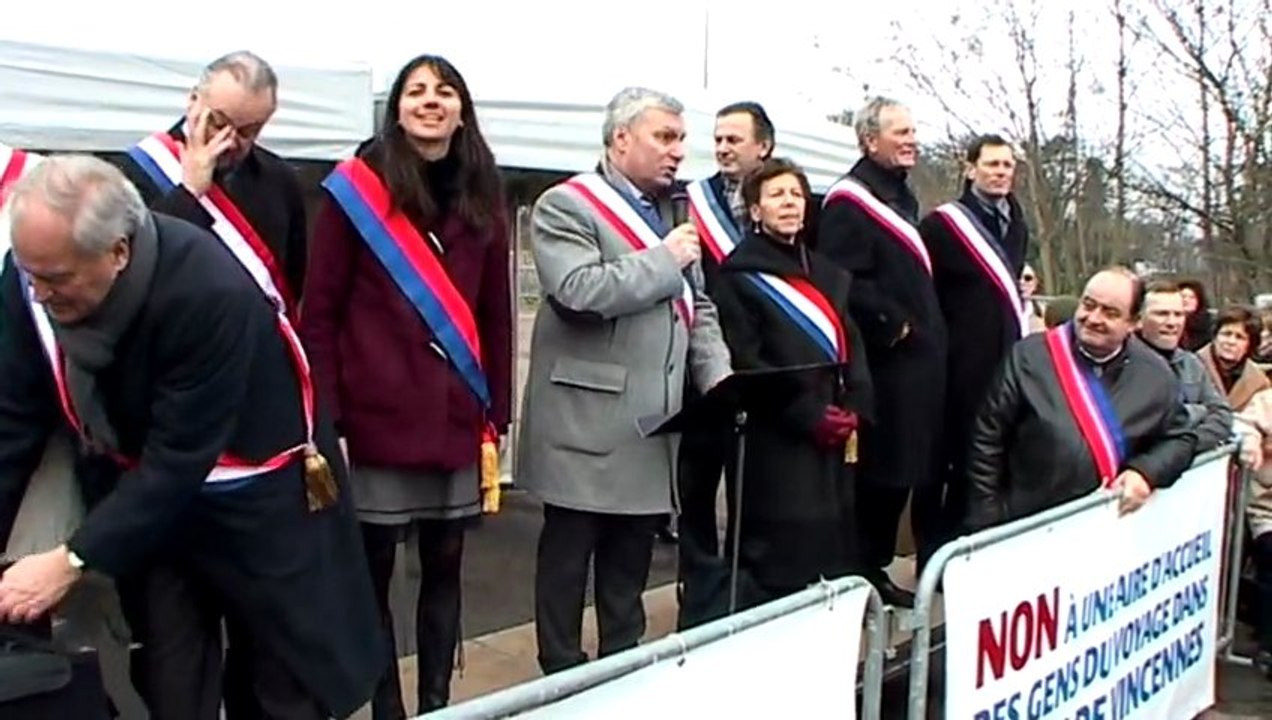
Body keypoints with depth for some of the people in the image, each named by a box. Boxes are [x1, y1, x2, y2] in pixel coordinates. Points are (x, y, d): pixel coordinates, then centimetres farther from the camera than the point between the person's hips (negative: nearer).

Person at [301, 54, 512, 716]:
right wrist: (324, 416, -9)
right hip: (377, 417, -3)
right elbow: (319, 310, -4)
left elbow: (496, 315, 11)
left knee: (444, 568, 12)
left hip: (457, 420, 4)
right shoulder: (356, 188, -3)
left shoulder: (482, 199, 9)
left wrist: (497, 414, 7)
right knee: (373, 572, 6)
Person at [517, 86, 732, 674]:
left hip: (654, 427, 7)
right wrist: (664, 261, -13)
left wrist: (719, 380, 2)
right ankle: (563, 675, 20)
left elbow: (698, 309, 19)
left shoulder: (673, 213, 17)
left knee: (631, 560, 16)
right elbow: (579, 291, -24)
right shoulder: (566, 205, -7)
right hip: (587, 423, -7)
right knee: (568, 556, 6)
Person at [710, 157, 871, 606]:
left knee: (833, 547, 8)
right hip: (776, 438, -6)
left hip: (835, 435, 7)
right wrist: (808, 416, -15)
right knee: (777, 565, -5)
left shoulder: (827, 273, 19)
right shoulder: (739, 274, -3)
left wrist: (854, 410, -2)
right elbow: (744, 361, -11)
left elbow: (850, 345, 15)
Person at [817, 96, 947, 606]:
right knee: (885, 468, -4)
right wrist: (892, 322, -17)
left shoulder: (901, 195, 18)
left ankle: (935, 563, 25)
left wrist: (927, 324, 15)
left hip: (921, 353, 9)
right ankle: (869, 569, 8)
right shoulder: (849, 202, -12)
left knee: (922, 463, 14)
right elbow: (845, 282, -23)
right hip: (886, 359, -9)